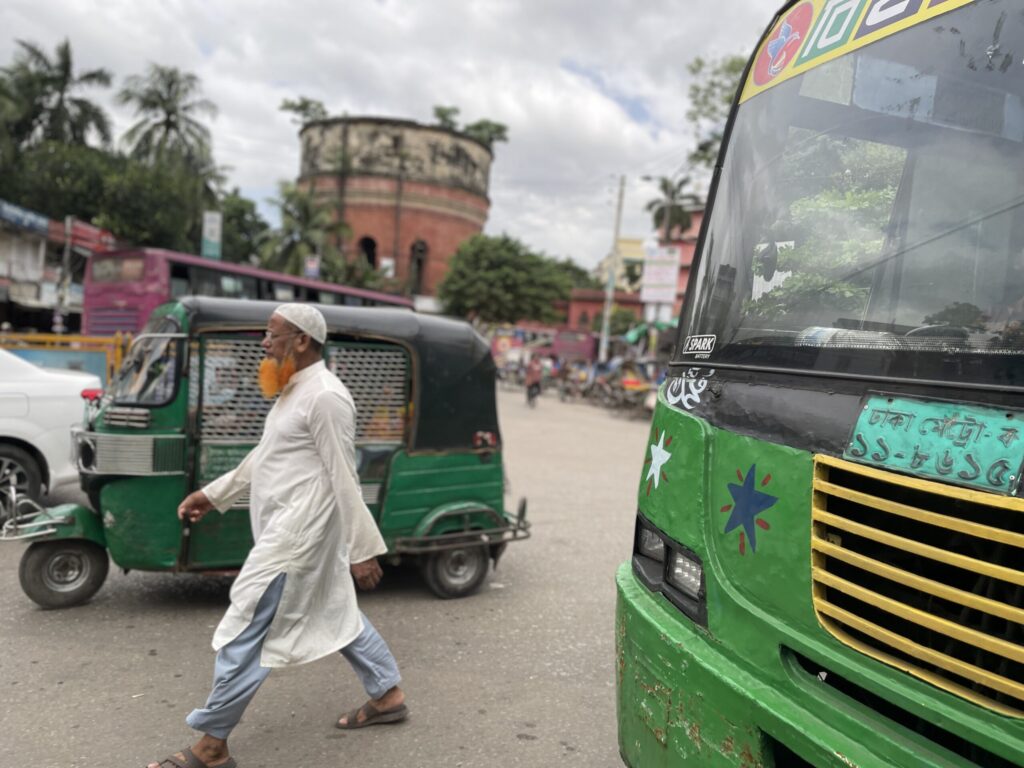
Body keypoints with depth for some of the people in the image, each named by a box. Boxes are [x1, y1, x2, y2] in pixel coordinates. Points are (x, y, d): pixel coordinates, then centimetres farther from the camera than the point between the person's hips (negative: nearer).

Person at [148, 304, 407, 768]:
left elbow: (344, 480, -20)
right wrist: (213, 494, 23)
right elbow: (264, 456, 22)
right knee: (338, 616, 19)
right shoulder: (295, 391, 12)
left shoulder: (325, 397, -19)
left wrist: (364, 549, -18)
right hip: (288, 530, 10)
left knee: (243, 632, -2)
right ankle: (387, 696, 34)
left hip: (298, 534, -10)